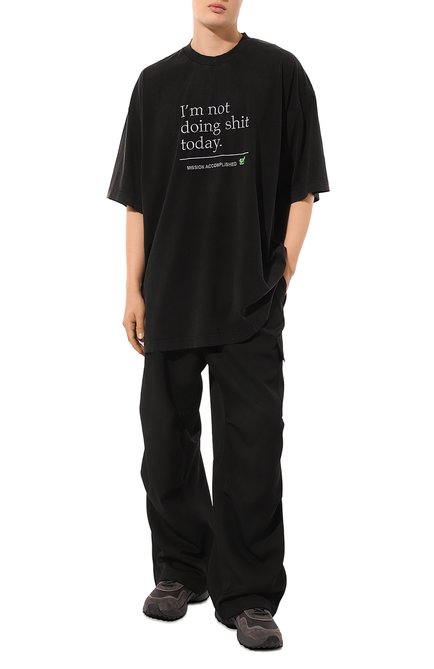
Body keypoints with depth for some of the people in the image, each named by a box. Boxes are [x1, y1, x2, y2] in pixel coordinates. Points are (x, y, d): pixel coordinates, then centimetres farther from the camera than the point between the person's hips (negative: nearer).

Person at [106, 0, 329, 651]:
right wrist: (133, 291, 4)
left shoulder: (280, 72, 2)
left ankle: (249, 597, 10)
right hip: (170, 299, 3)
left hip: (252, 302, -3)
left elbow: (301, 188, 2)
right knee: (168, 438, 10)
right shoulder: (156, 82, 9)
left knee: (251, 445, -2)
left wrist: (283, 273, -5)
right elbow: (137, 199, 8)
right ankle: (181, 571, 28)